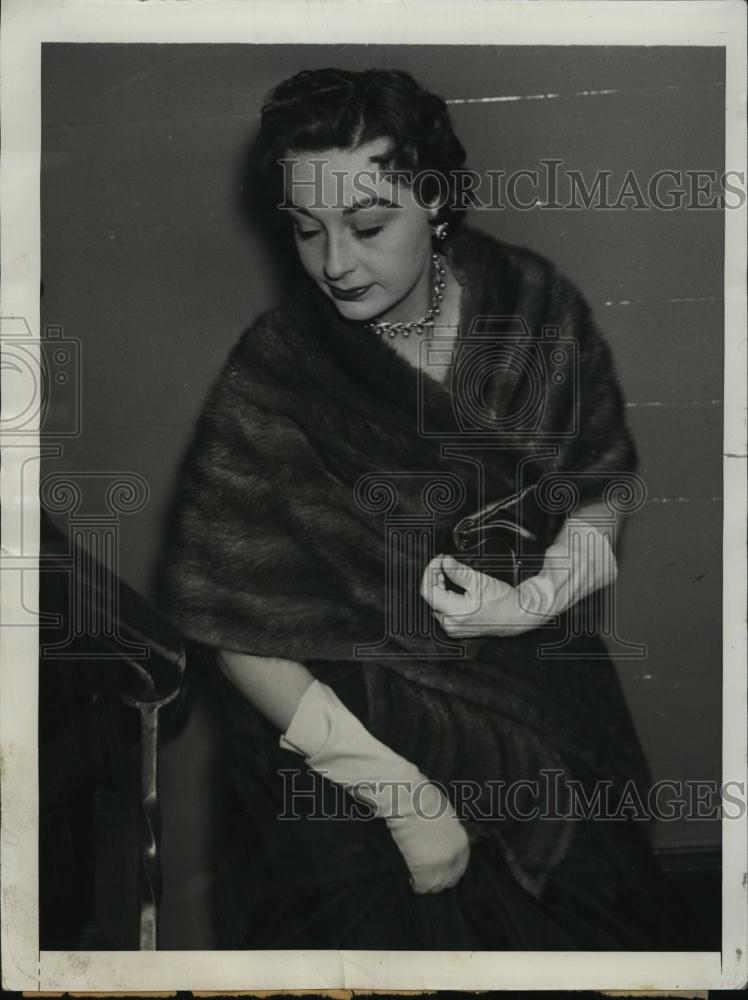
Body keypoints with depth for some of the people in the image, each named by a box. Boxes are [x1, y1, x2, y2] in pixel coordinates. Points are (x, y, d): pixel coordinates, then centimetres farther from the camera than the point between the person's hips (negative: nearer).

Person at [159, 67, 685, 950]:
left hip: (534, 678, 3)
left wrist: (536, 600, -17)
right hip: (350, 714, -2)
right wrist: (400, 793, -18)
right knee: (388, 928, -11)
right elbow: (237, 631, -14)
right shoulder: (270, 381, -17)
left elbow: (603, 490, 5)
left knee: (597, 912, -2)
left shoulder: (535, 307, -8)